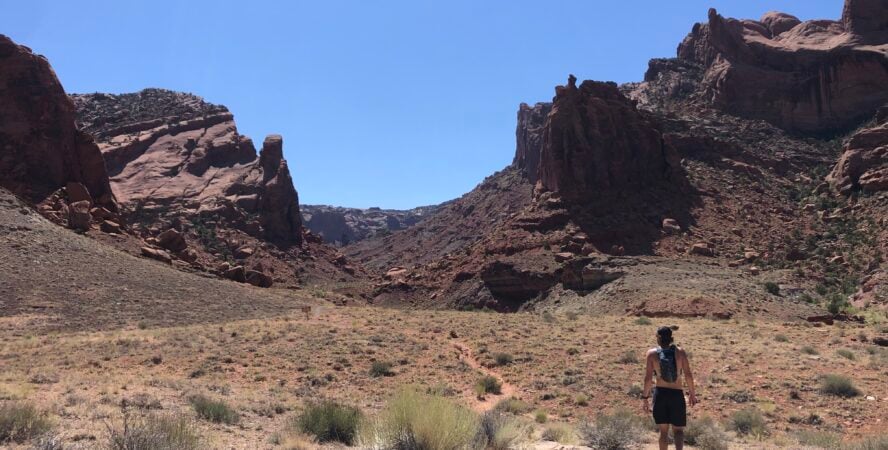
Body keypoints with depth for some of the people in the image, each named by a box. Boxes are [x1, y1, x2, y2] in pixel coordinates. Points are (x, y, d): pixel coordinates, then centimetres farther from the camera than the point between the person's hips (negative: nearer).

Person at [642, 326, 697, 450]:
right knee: (678, 430, 10)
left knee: (663, 430, 12)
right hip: (677, 394, 0)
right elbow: (688, 375, -5)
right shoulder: (680, 351, -4)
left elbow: (648, 378, -9)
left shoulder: (652, 353, -6)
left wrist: (644, 397, -2)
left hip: (660, 394, 0)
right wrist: (692, 393, 7)